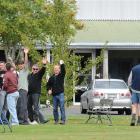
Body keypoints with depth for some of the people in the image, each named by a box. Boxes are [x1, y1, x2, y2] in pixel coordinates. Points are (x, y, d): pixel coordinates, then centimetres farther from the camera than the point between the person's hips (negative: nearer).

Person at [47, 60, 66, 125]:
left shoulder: (61, 76, 2)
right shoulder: (52, 77, 13)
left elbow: (63, 70, -17)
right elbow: (48, 84, 24)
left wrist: (62, 64, -31)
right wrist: (49, 90, 8)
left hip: (60, 94, -5)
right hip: (54, 95, 5)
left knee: (62, 107, -9)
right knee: (55, 108, 7)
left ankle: (63, 120, -10)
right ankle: (56, 120, 16)